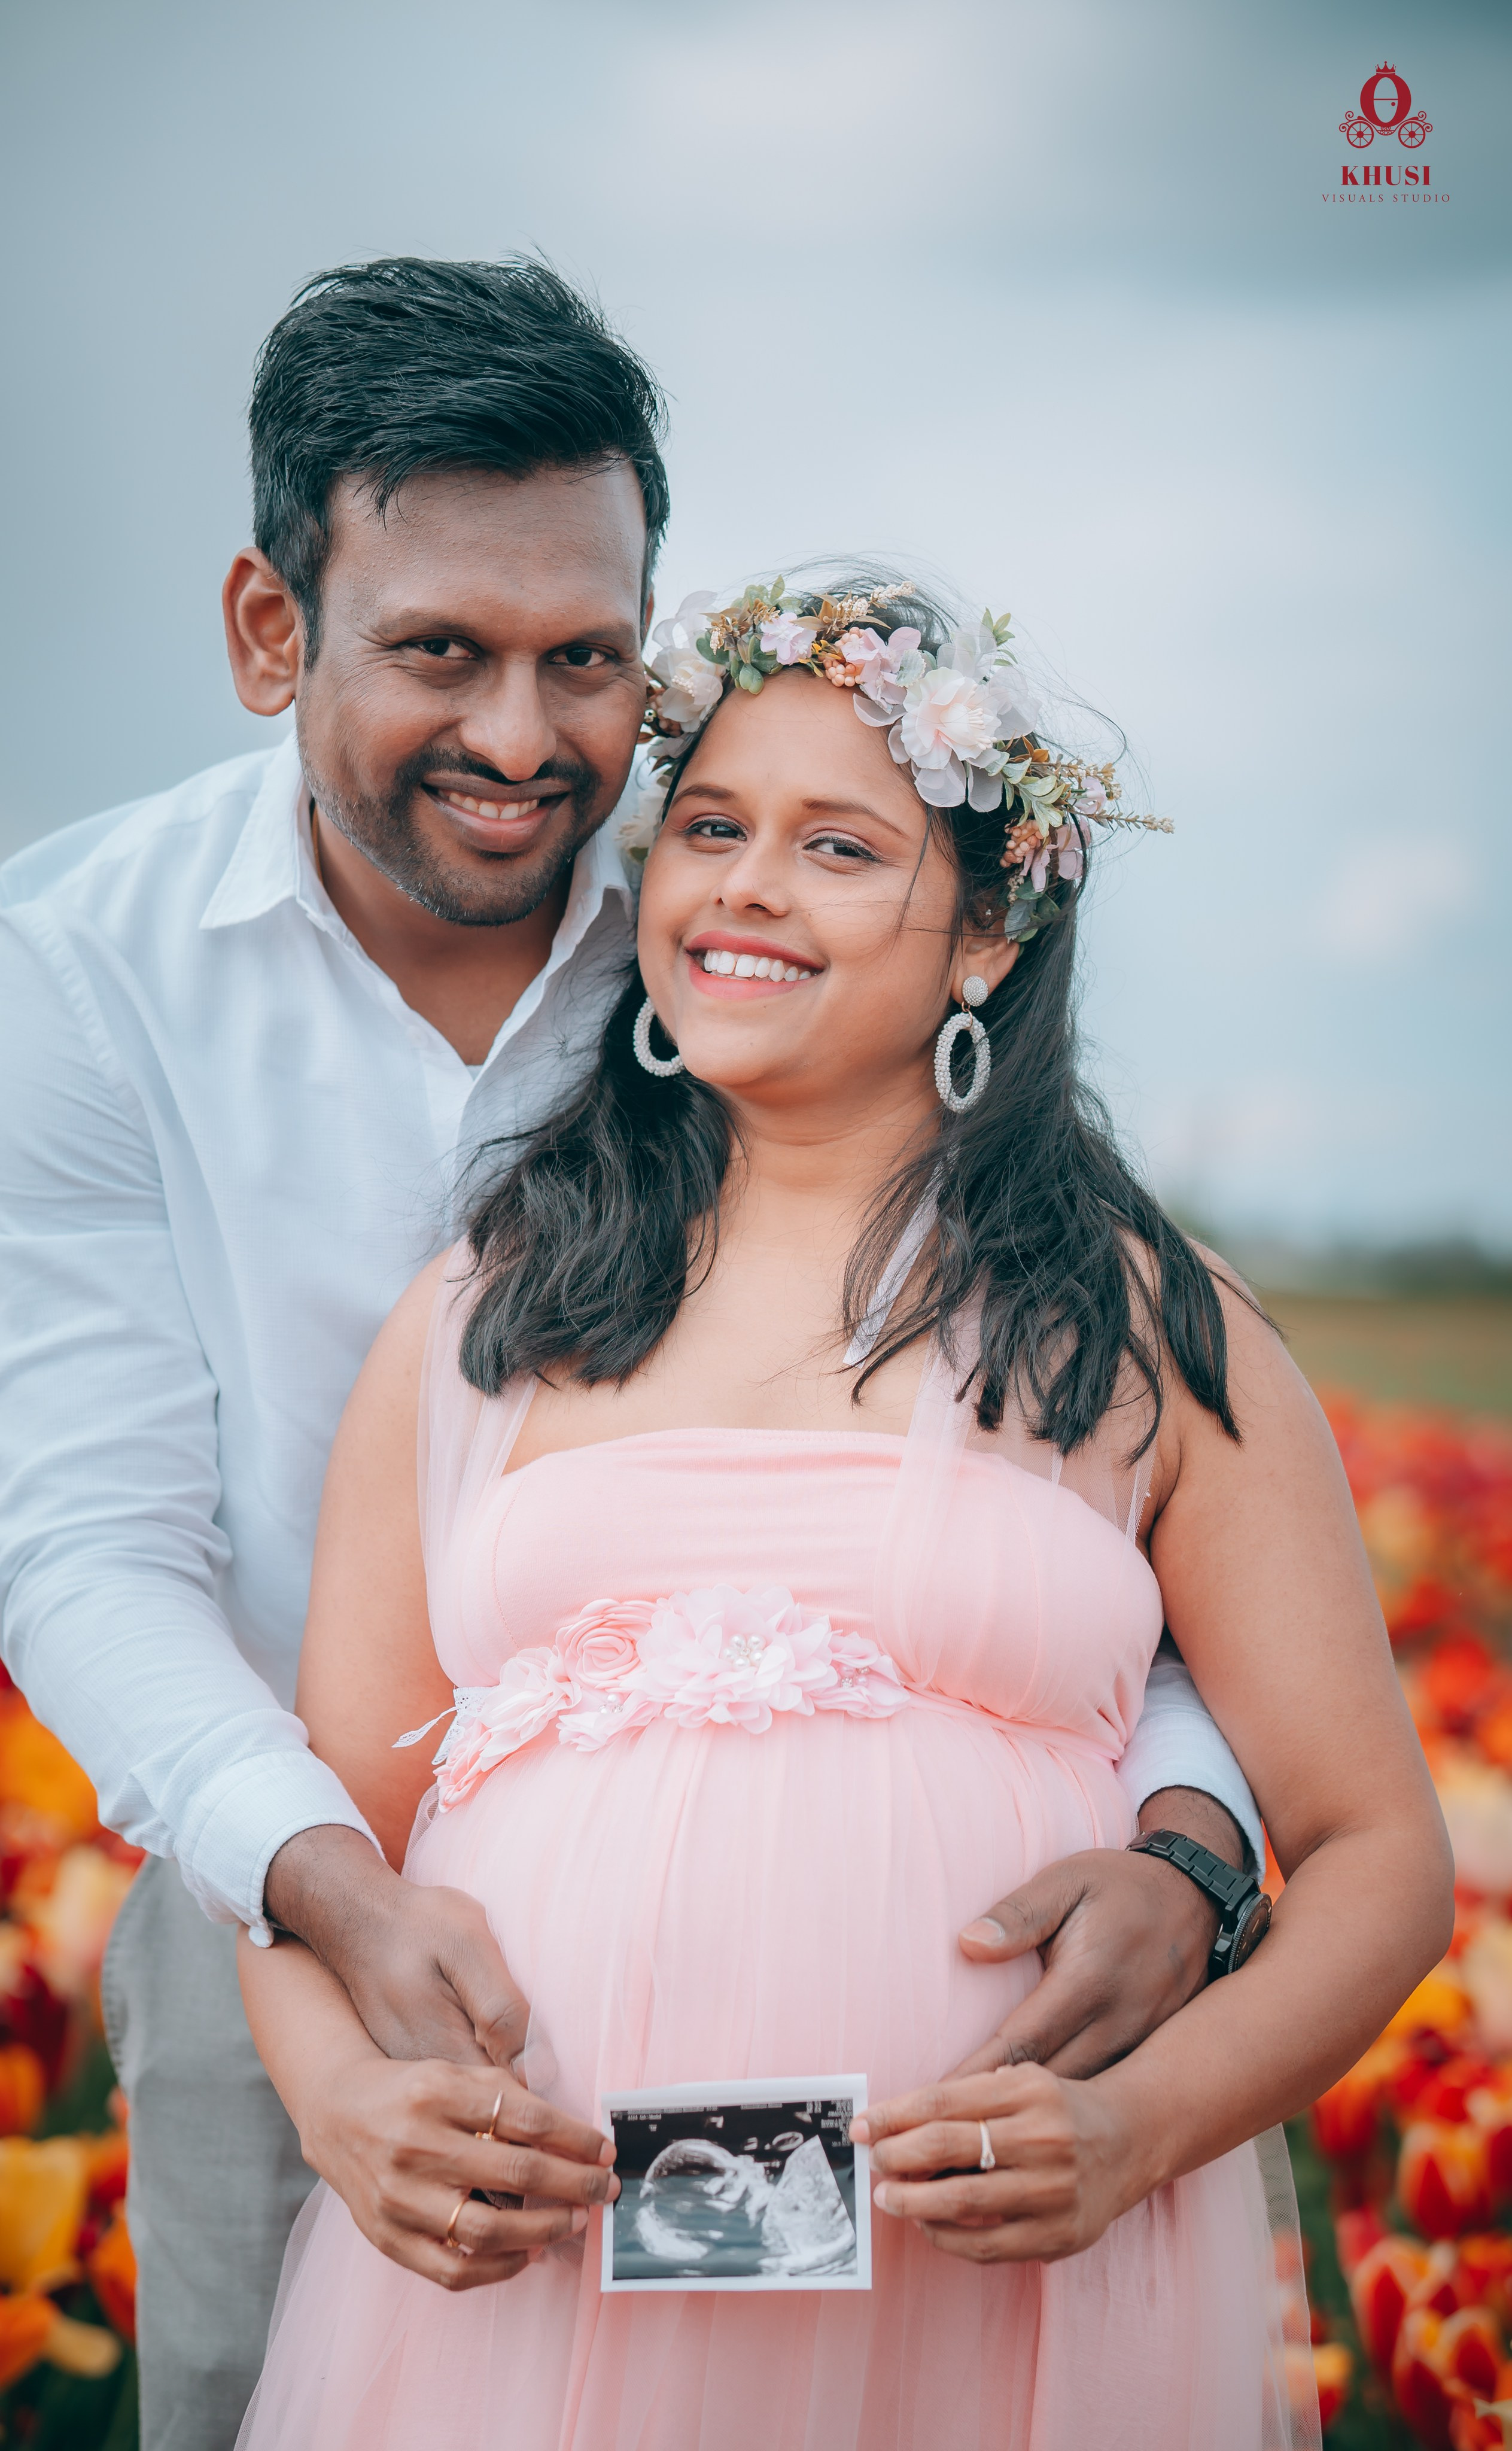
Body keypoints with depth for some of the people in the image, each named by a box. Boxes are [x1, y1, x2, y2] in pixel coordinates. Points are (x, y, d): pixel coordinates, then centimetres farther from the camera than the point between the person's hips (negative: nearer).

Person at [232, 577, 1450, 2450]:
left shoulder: (1148, 1332, 5)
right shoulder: (476, 1318, 11)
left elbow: (1376, 1858, 4)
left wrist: (1136, 2125, -13)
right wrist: (343, 2099, -9)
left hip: (1000, 2295, -1)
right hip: (514, 2283, 2)